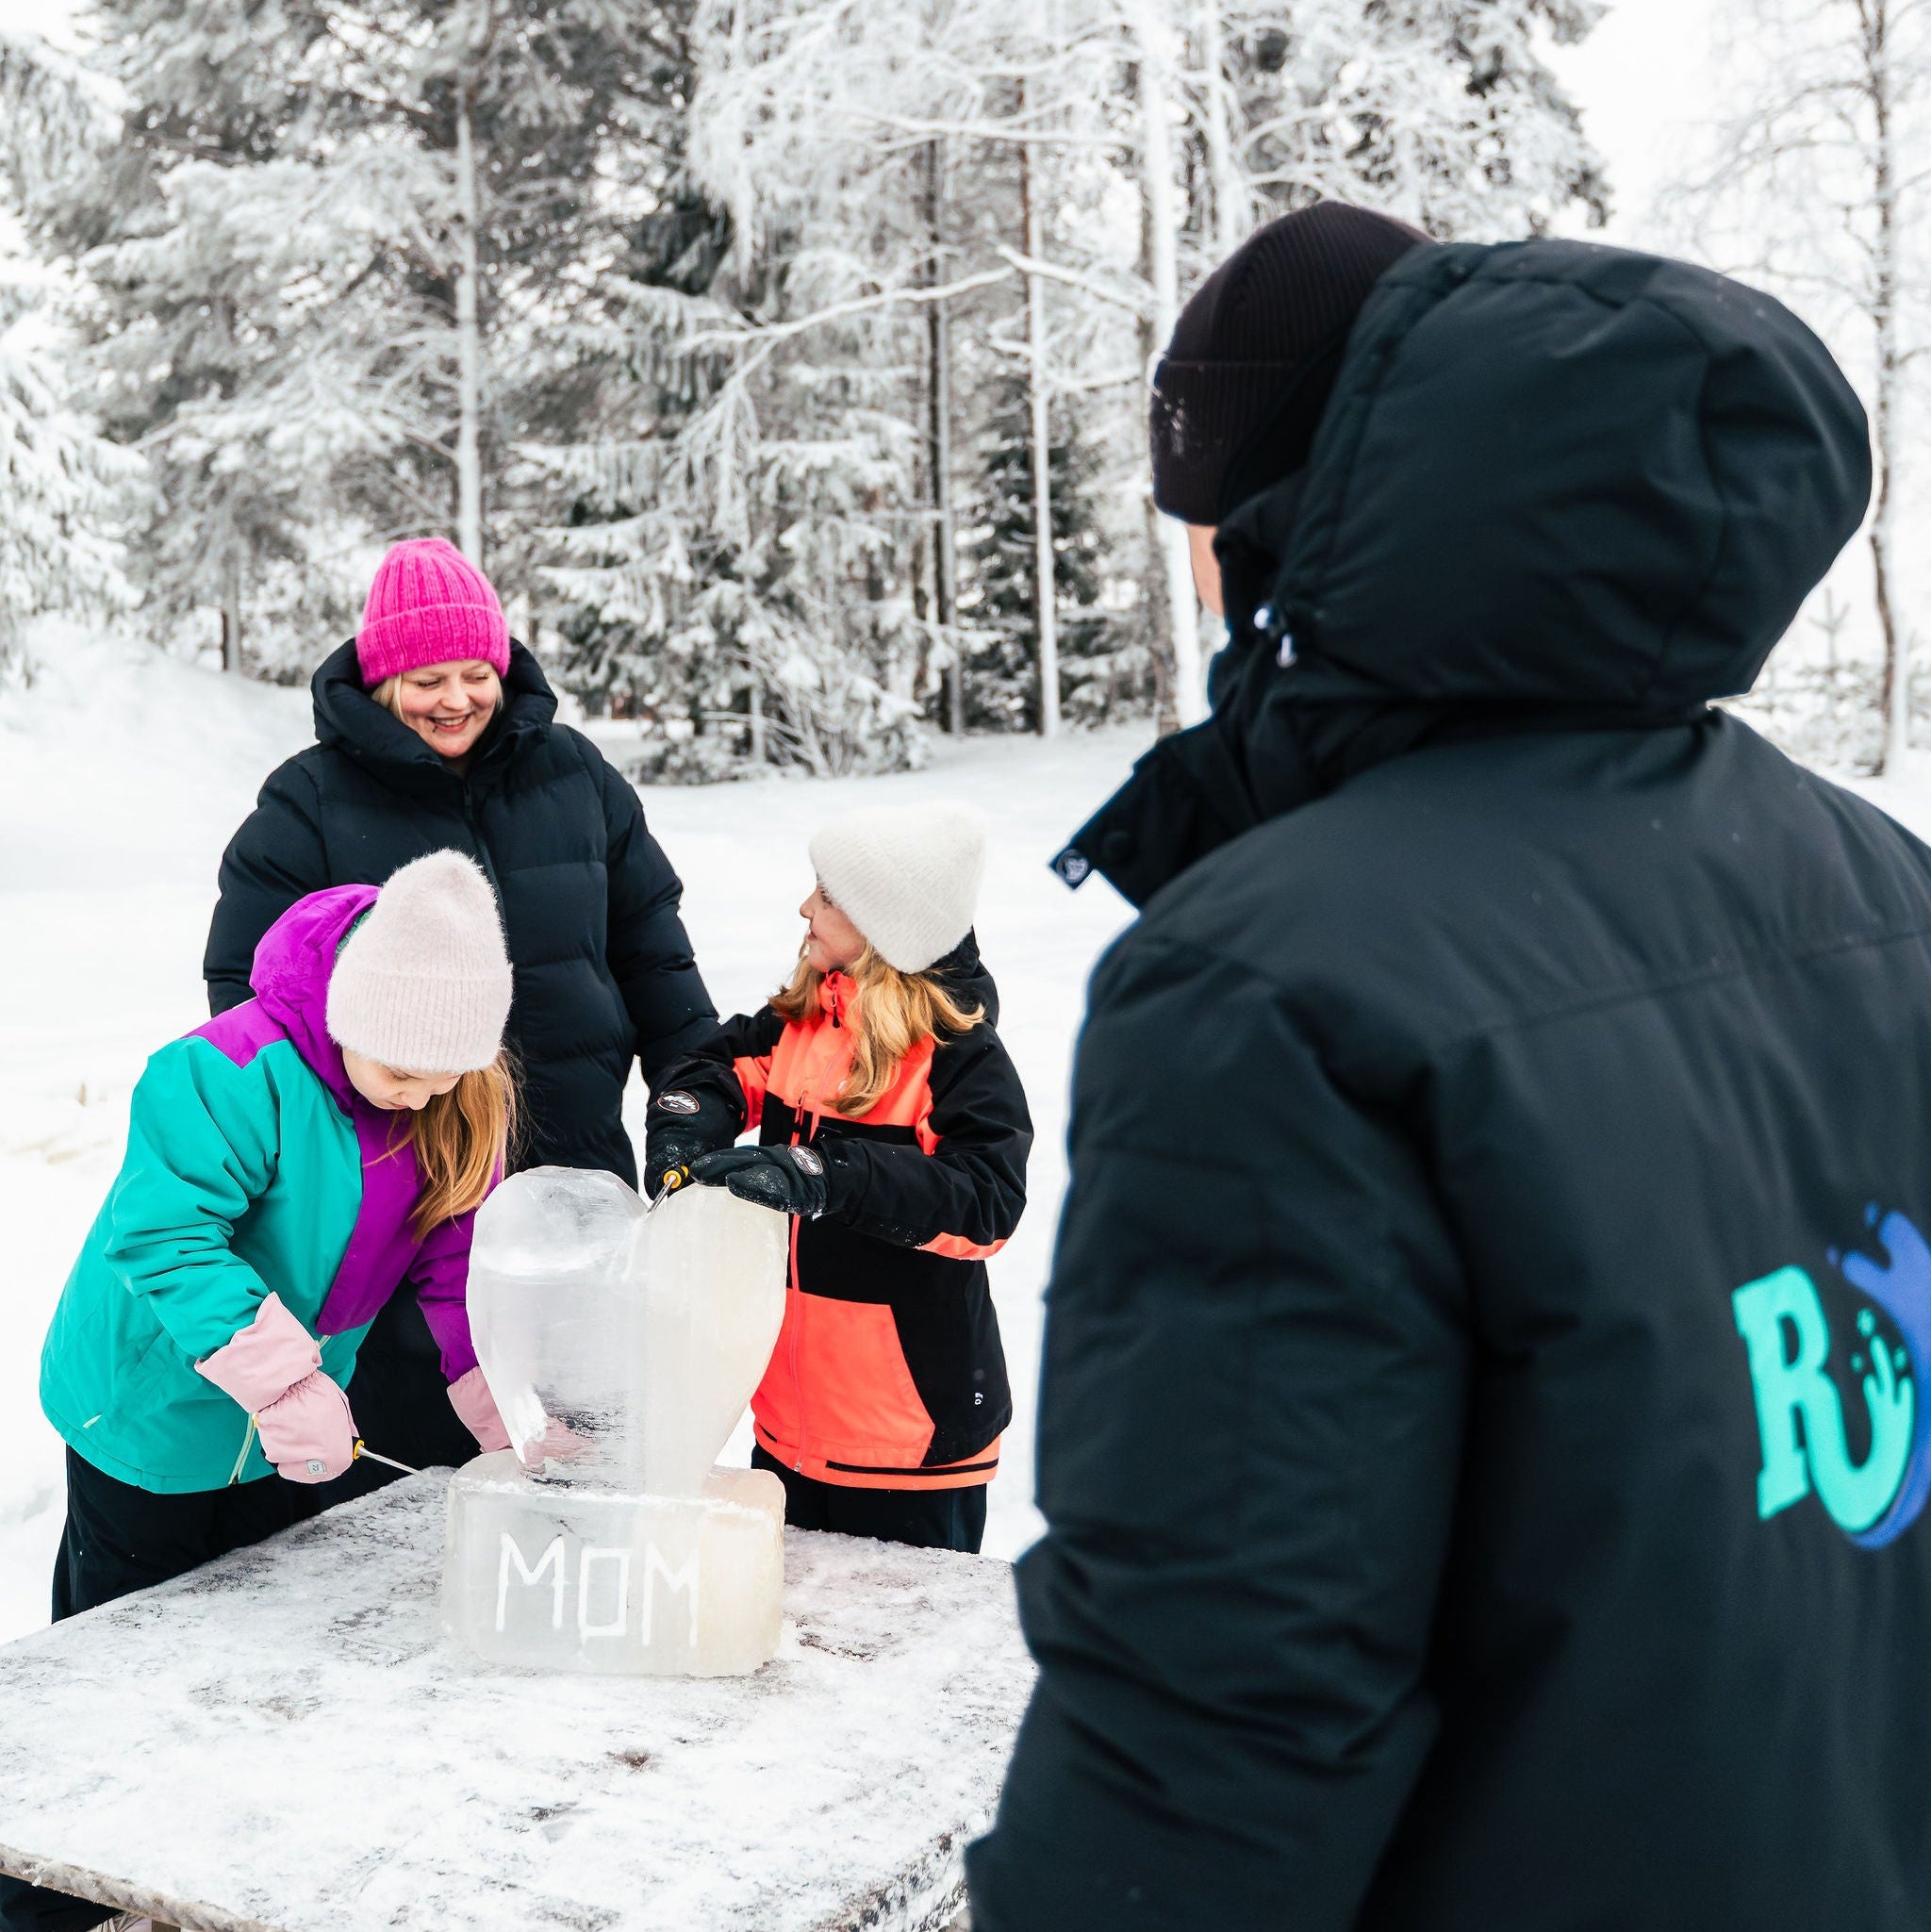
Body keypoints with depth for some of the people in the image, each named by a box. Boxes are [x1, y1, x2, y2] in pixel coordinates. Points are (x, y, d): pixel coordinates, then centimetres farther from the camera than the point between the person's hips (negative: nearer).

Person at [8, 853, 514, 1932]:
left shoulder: (462, 1107, -10)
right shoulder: (233, 1076, -31)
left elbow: (457, 1266, -6)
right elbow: (163, 1237, -37)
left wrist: (509, 1415, -18)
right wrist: (287, 1383, -40)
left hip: (295, 1438, 6)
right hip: (152, 1426, -6)